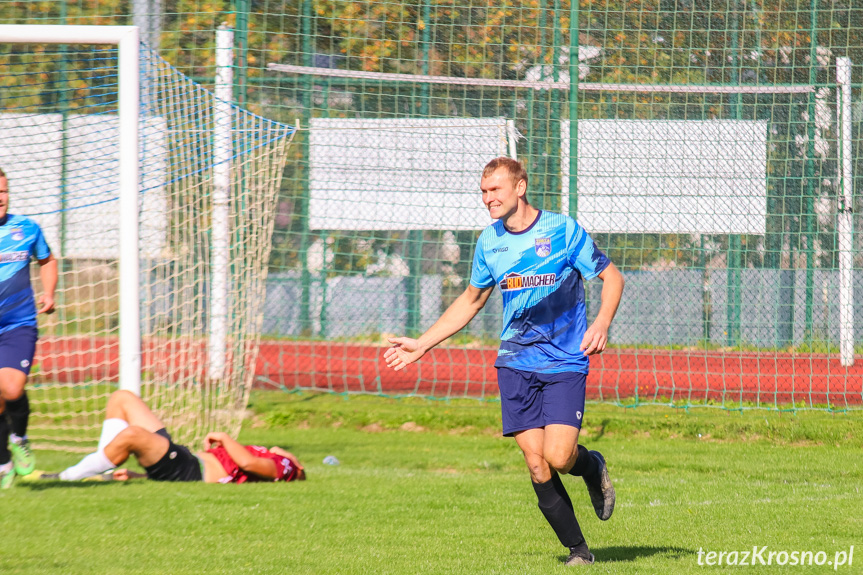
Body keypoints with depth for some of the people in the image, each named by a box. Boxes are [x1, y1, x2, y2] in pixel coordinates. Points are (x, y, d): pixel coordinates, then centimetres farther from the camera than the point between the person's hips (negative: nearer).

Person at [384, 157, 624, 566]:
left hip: (565, 362, -4)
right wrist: (421, 345, 18)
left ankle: (592, 467, 18)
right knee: (536, 465, -5)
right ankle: (577, 549, 8)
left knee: (558, 456, -18)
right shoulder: (489, 242, 7)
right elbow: (471, 301, 21)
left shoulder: (563, 230, -6)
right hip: (516, 362, 4)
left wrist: (602, 323, -19)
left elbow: (611, 277, 0)